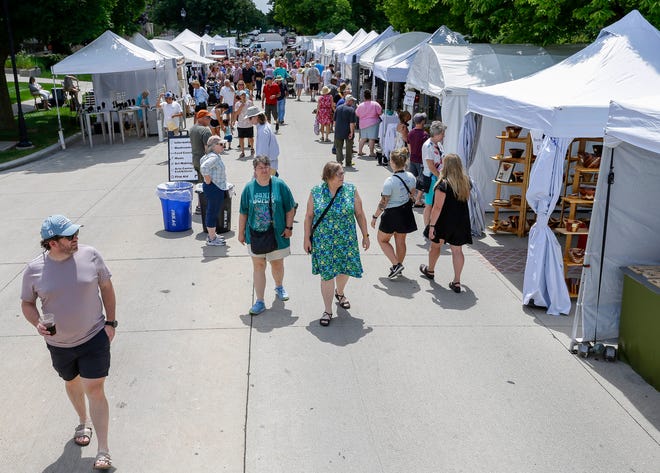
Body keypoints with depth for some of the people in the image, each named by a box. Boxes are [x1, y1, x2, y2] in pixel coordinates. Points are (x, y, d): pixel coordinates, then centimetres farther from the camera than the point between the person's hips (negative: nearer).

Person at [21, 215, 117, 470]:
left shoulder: (90, 255, -13)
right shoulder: (34, 269, -11)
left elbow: (106, 287, -1)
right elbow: (27, 303, 2)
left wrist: (110, 322, -3)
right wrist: (37, 323, -18)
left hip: (94, 337, -2)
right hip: (59, 344, 2)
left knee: (94, 390, -4)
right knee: (72, 383, 24)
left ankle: (103, 450, 6)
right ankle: (84, 421, 53)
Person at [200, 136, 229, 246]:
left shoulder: (212, 155, 10)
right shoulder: (214, 157, -22)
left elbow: (202, 161, 27)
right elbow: (204, 167, -37)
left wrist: (208, 179, 23)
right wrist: (208, 180, -24)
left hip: (216, 188, 11)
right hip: (214, 188, -11)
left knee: (212, 212, 19)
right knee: (213, 212, -3)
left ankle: (212, 234, 31)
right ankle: (212, 239, 5)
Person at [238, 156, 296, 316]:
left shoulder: (280, 185, -6)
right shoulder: (249, 188, -3)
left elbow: (290, 208, -1)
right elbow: (243, 212, 3)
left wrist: (289, 227, -5)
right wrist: (241, 232, 5)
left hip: (277, 234, 0)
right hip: (255, 234, 1)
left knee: (277, 264, 15)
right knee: (258, 266, 3)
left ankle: (279, 287, 46)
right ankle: (259, 302, 10)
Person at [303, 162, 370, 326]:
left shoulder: (351, 190, -4)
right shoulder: (316, 192, -5)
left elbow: (359, 214, 2)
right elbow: (309, 216, 1)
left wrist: (365, 235, 4)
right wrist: (307, 238, 1)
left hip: (346, 240, 2)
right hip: (323, 242, -1)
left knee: (344, 269, 13)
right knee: (327, 274, -2)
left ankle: (339, 292, 47)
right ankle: (328, 310, 11)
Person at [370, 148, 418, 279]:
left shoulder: (390, 181, -26)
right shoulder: (411, 177, -7)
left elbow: (383, 203, -20)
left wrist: (375, 217, -8)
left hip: (392, 214, -6)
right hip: (406, 212, 6)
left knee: (382, 240, 15)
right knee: (401, 241, 20)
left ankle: (396, 264, 4)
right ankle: (399, 265, 34)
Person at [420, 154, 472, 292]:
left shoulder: (443, 184, -21)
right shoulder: (466, 182, -1)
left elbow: (437, 207, -21)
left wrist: (431, 225, -17)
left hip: (444, 221, -4)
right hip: (461, 222, 5)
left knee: (435, 246, 19)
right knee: (457, 251, 7)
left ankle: (430, 270, 41)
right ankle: (456, 282, 5)